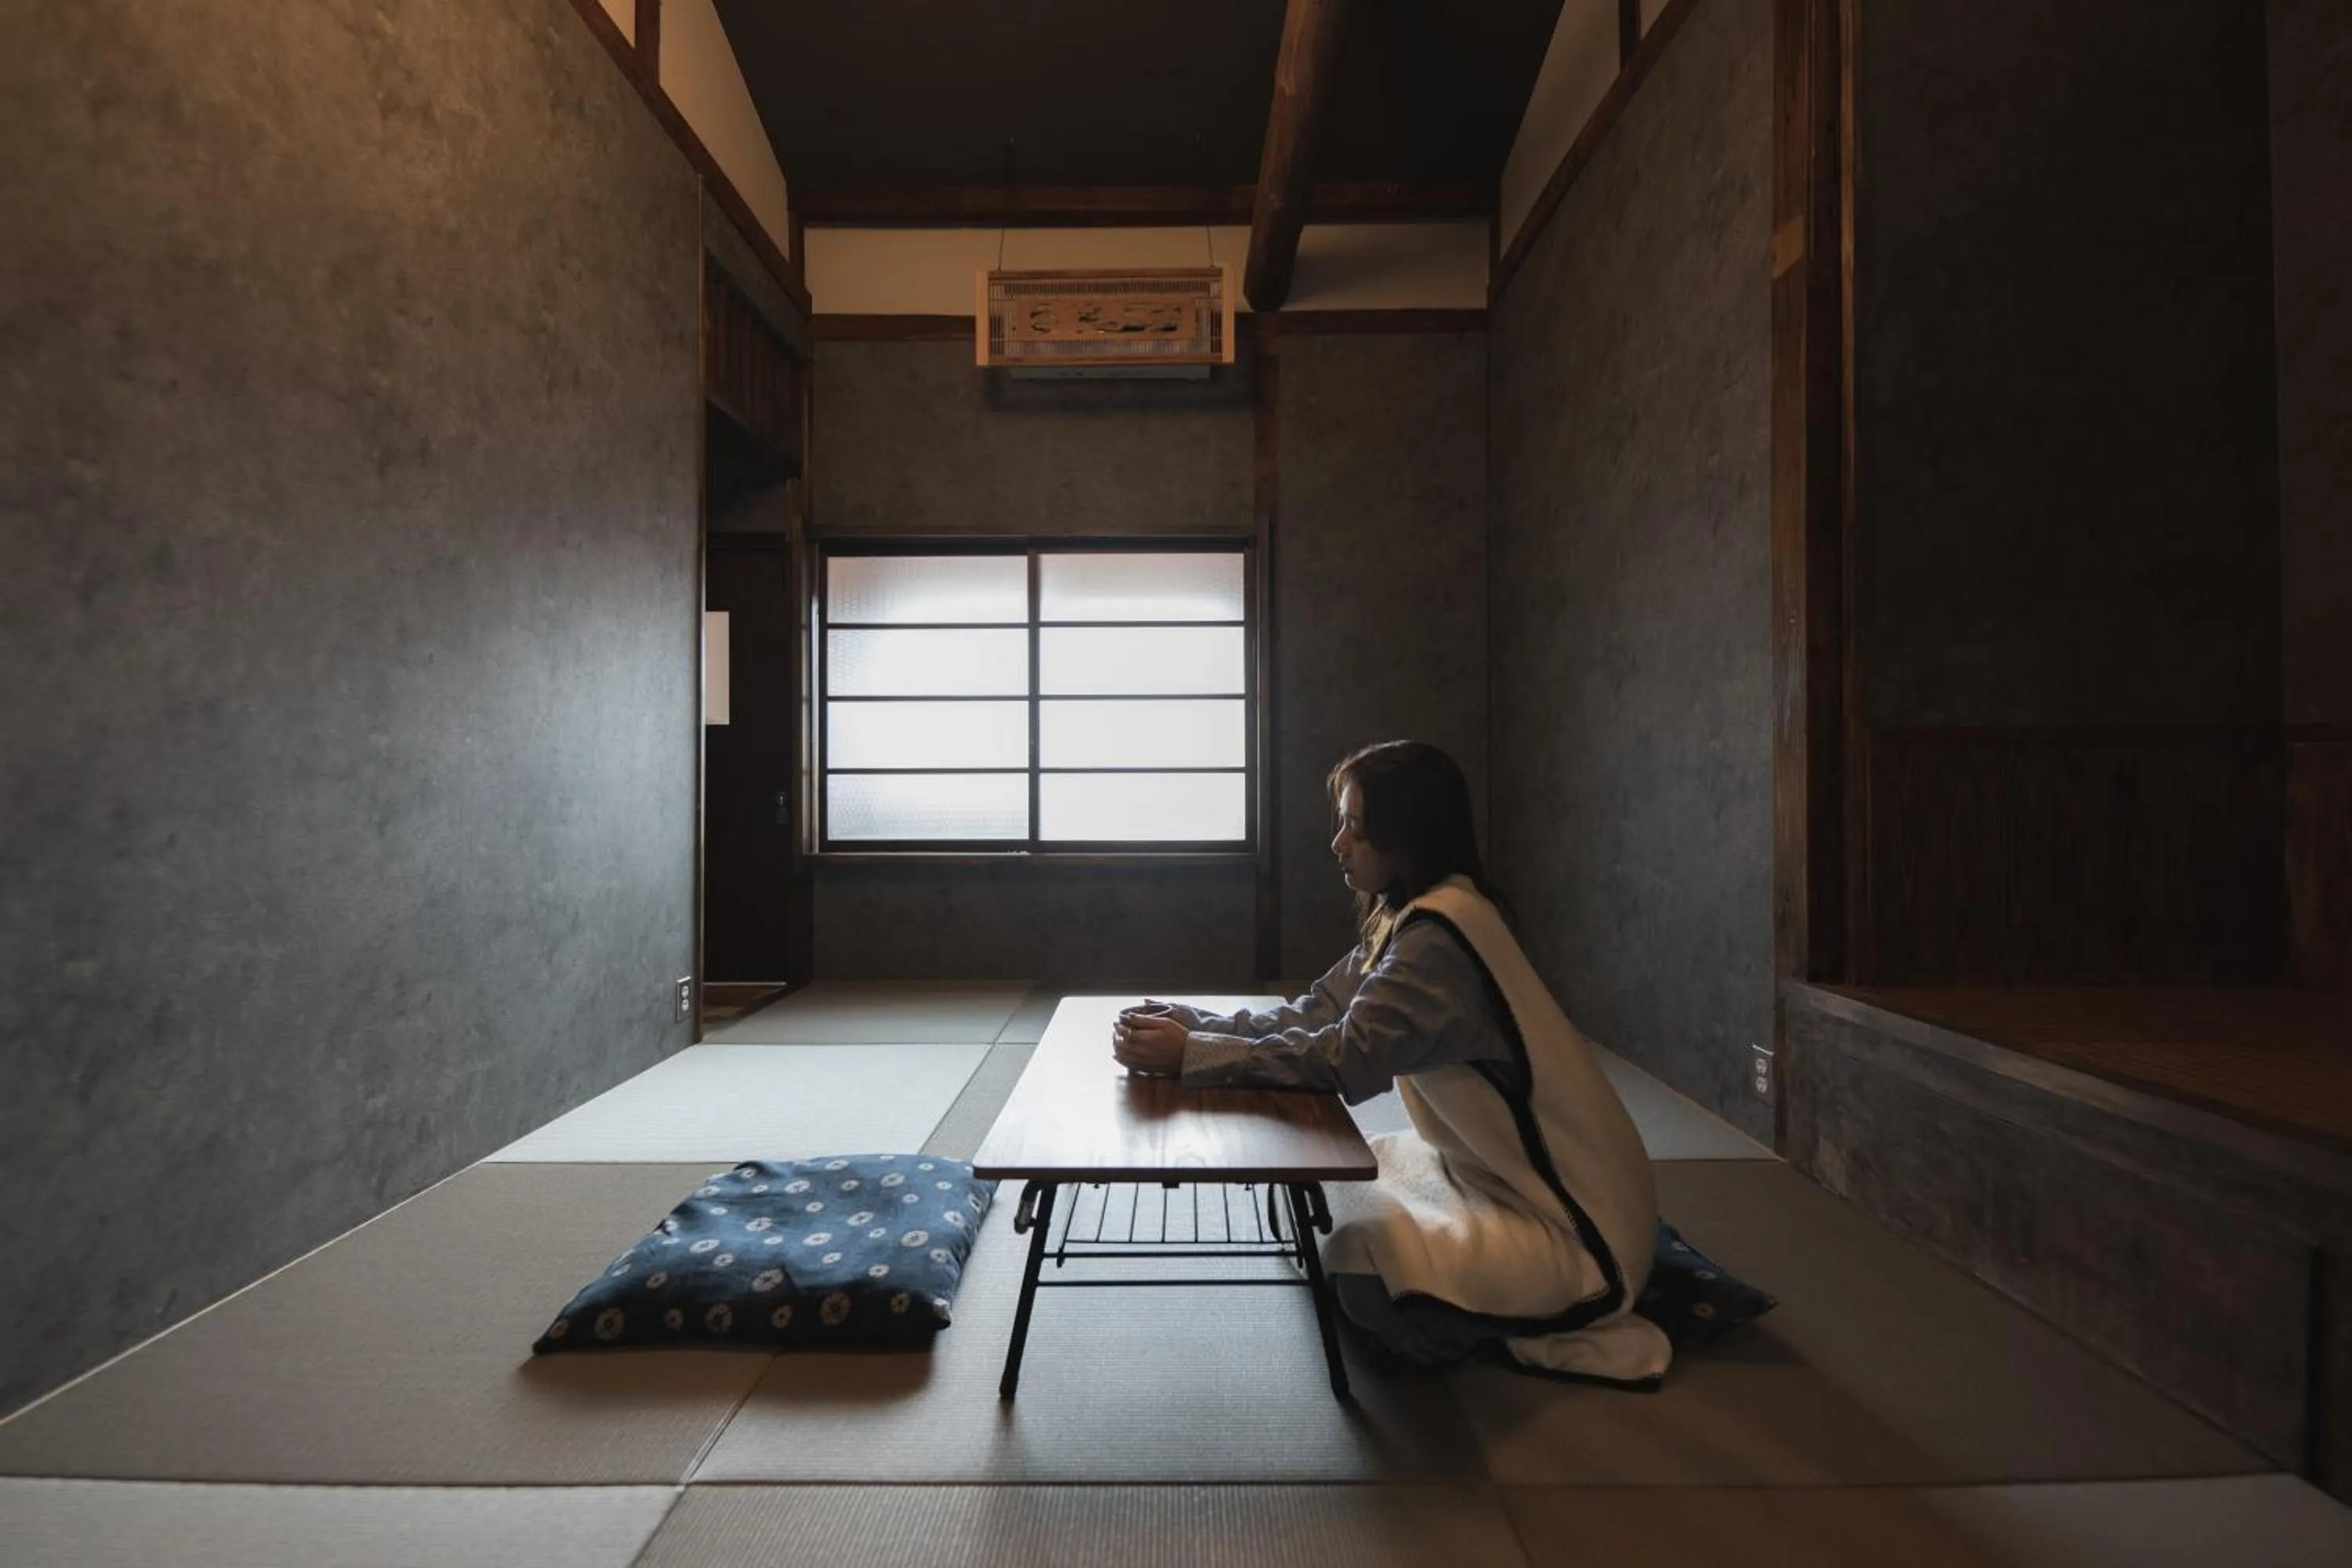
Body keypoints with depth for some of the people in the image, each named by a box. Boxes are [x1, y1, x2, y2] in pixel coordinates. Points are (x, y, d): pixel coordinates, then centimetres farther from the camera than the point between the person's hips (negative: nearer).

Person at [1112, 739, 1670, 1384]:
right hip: (1503, 1171, 10)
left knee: (1363, 1270, -20)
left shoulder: (1437, 938, -27)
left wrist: (1189, 1054, -29)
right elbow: (1316, 1014, 2)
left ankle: (1575, 1322, 1)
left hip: (1570, 1218, -9)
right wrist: (1197, 1021, -10)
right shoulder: (1408, 917, 3)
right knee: (1346, 1184, 14)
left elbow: (1343, 1060, -33)